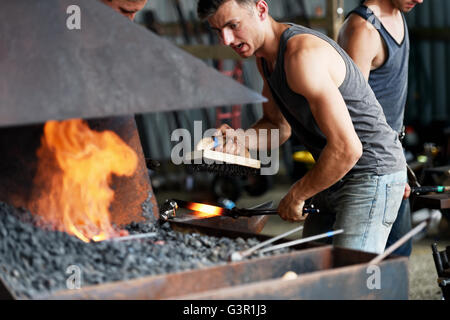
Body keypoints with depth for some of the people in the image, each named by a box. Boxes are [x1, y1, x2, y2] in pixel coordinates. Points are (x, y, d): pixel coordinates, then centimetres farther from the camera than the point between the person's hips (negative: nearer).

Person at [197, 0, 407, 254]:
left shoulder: (303, 55, -25)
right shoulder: (265, 56, 6)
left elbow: (346, 148, -29)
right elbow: (279, 126, 18)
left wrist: (297, 195, -16)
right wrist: (242, 139, -4)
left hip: (373, 175, -9)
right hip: (334, 178, 10)